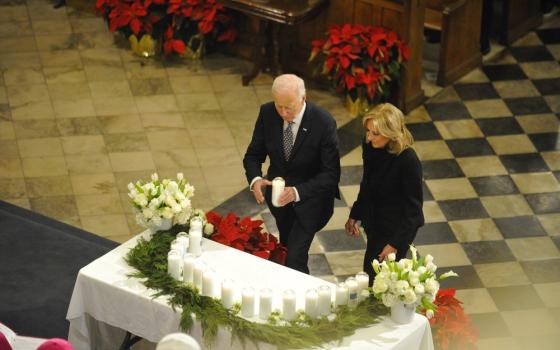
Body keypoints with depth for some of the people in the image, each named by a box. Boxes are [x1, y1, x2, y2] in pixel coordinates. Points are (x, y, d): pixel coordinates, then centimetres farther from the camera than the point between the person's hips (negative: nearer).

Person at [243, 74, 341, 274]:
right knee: (285, 248, 23)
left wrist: (298, 192, -38)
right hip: (278, 191, 5)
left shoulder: (324, 123, -26)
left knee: (295, 257, -16)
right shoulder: (267, 113, -14)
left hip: (310, 196, -5)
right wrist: (255, 179, -27)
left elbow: (331, 174, -24)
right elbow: (253, 154, -4)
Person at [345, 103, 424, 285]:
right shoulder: (370, 147, -9)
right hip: (375, 224, 7)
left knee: (374, 276, -2)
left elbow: (413, 207, -19)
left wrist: (396, 243, -18)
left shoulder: (408, 161, -28)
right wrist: (355, 216, 15)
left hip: (397, 227, -7)